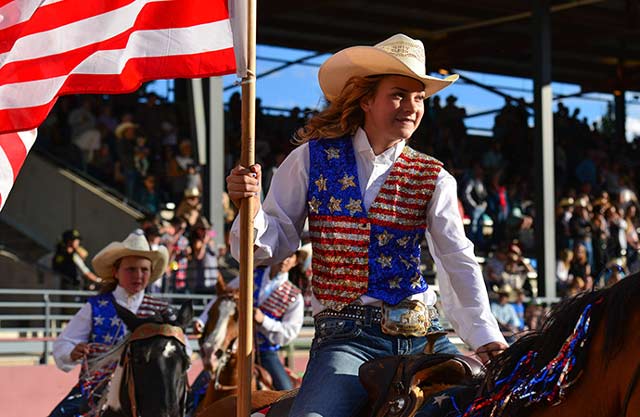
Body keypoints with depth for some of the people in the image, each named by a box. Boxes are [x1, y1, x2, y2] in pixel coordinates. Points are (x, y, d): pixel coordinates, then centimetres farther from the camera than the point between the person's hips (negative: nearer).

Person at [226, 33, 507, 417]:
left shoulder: (433, 179, 9)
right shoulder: (311, 159, 5)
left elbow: (459, 262, 0)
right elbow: (274, 244, 6)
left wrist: (486, 337, -12)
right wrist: (250, 208, -16)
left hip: (422, 335, 3)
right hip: (346, 337, -3)